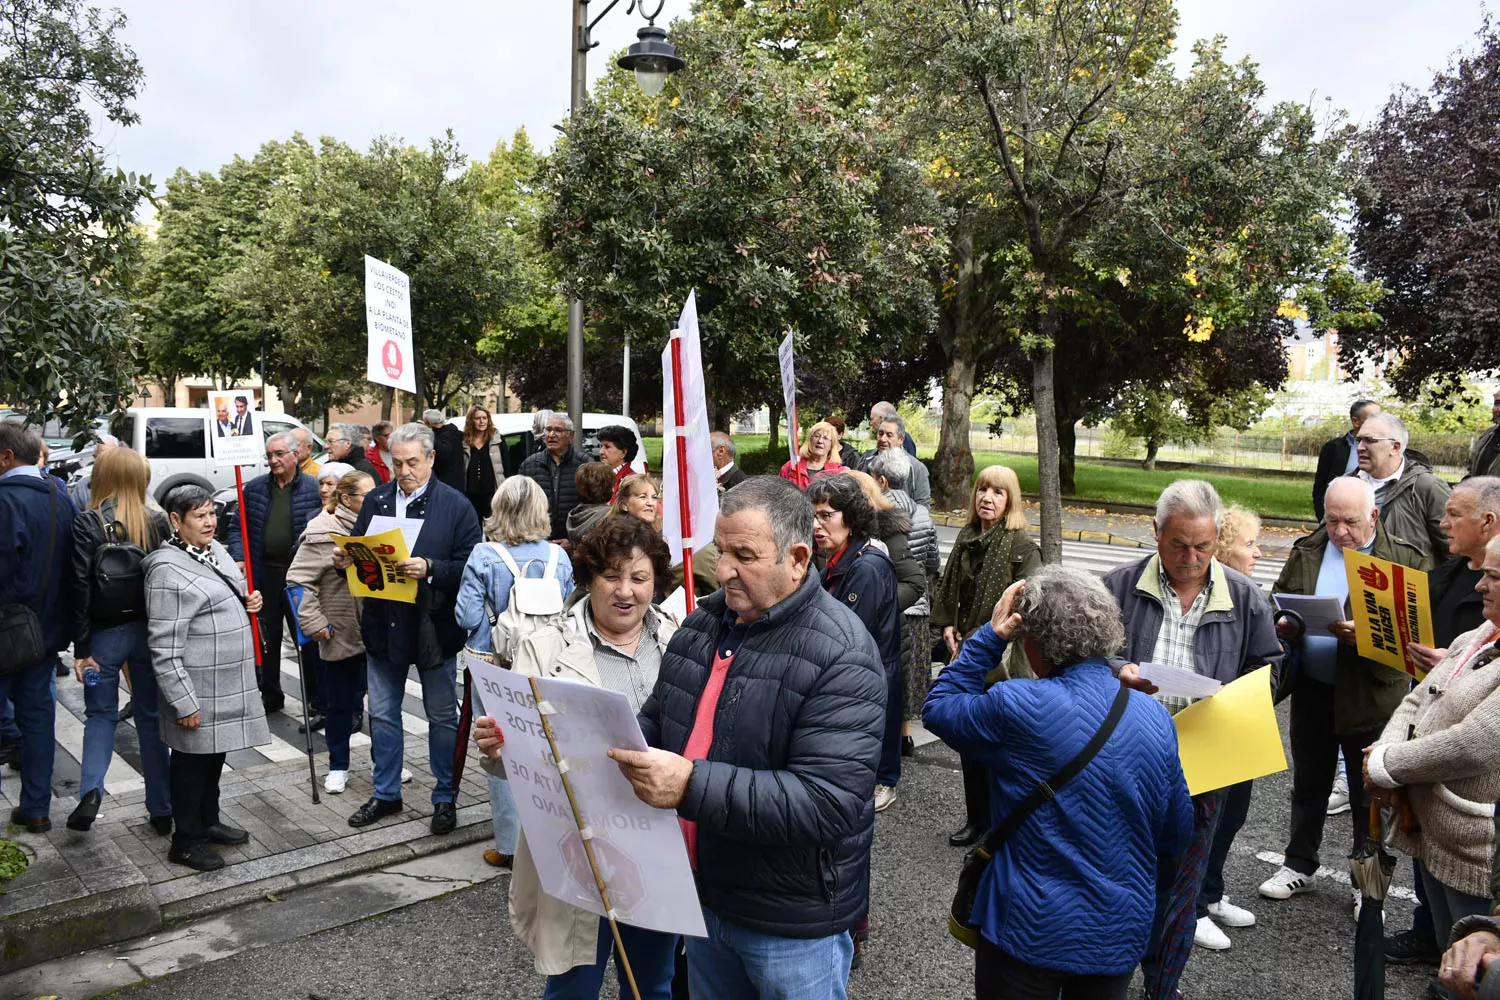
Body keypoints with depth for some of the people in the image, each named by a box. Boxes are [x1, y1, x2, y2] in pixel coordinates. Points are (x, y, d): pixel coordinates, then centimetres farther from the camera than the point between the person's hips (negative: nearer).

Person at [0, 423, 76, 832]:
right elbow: (72, 565, 10)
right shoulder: (60, 498, 5)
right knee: (38, 710, 13)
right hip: (47, 626, 7)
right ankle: (36, 808, 20)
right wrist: (62, 620, 15)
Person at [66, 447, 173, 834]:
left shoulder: (86, 525, -9)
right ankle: (161, 810, 16)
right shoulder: (157, 522, -3)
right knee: (151, 717, 11)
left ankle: (90, 790, -7)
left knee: (101, 714, 16)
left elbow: (81, 588, -12)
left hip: (105, 632, -1)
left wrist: (81, 648, -7)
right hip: (149, 631, 2)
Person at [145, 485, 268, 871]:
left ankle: (208, 822, 36)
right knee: (192, 760, 6)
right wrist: (184, 703, -21)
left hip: (229, 684, 8)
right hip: (198, 690, -8)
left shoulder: (215, 550, 7)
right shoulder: (168, 570, -20)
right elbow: (165, 649, -21)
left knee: (215, 754, 20)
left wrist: (249, 603, 3)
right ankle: (186, 840, 21)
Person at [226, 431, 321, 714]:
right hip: (263, 574, 4)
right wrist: (238, 558, -4)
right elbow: (237, 525, 11)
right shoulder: (254, 488, 8)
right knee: (265, 638, 12)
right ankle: (270, 696, 25)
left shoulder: (313, 488, -3)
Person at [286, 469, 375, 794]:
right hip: (341, 633, -5)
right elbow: (299, 580, -12)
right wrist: (313, 623, -14)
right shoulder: (322, 532, -12)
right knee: (340, 703, 9)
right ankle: (338, 767, 25)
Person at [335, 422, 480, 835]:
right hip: (383, 625, 4)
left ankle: (444, 798, 25)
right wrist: (346, 559, -12)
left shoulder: (456, 504, -8)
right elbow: (359, 550, 10)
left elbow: (470, 565, -13)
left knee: (442, 717, 10)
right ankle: (386, 793, 33)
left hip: (434, 627, -4)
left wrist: (429, 568, -27)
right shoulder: (375, 500, 4)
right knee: (382, 714, 16)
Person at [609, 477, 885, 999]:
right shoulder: (703, 623, 1)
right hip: (703, 895, 6)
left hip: (792, 924, -6)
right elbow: (657, 722, 13)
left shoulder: (842, 657, -22)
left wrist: (691, 785, -35)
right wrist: (623, 746, -10)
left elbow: (827, 803, -29)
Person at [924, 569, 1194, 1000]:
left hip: (1031, 931, -4)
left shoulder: (1019, 707, -23)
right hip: (1122, 933, 5)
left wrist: (989, 636, -9)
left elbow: (938, 708, -5)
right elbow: (1176, 838, 3)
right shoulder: (1157, 717, -6)